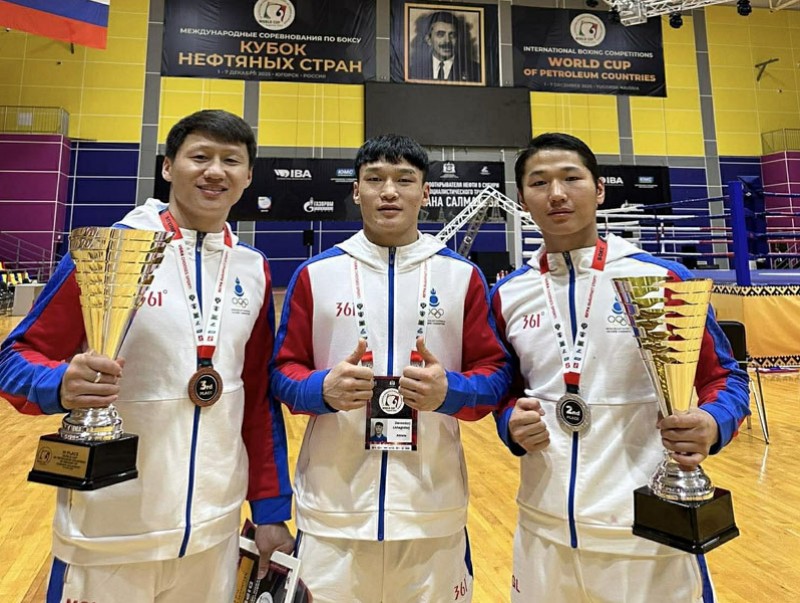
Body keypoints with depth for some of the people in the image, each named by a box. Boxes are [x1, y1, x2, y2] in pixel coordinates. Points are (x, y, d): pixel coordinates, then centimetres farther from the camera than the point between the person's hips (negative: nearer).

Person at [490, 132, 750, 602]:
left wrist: (711, 425, -18)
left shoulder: (663, 278, -8)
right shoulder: (508, 295, 1)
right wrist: (513, 423, -9)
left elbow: (723, 375, 1)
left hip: (650, 527, -2)